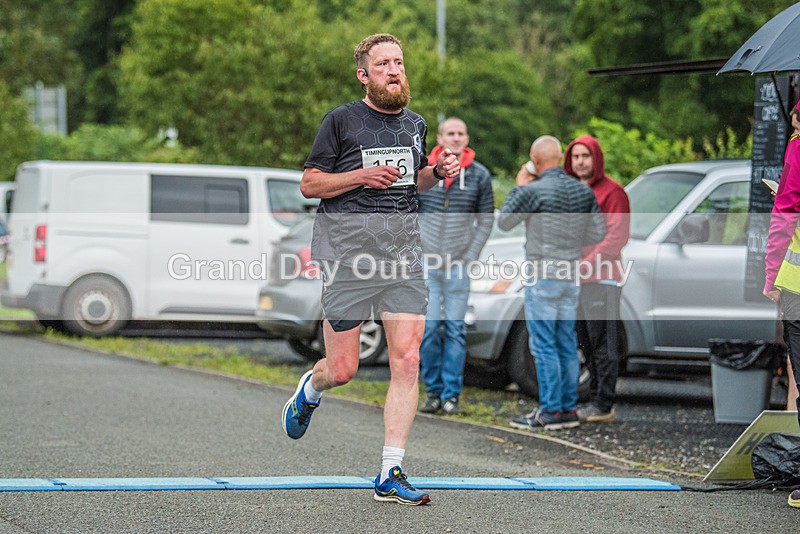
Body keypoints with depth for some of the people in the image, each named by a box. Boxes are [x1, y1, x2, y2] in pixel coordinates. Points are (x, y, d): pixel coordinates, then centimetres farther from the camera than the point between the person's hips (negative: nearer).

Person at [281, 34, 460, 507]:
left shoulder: (415, 125, 14)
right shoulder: (341, 120, -1)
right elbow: (310, 184, -1)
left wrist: (437, 173, 9)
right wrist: (363, 175, -14)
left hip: (403, 252, 4)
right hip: (348, 253, -4)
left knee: (408, 361, -8)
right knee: (343, 370, -1)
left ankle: (390, 476, -3)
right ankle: (309, 390, 38)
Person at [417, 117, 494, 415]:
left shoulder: (479, 175, 1)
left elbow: (486, 219, 6)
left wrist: (470, 256, -3)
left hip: (459, 266, 0)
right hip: (427, 264, 0)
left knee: (455, 330, 1)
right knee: (428, 328, -1)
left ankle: (451, 395, 6)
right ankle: (433, 391, 10)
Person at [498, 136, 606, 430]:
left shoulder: (534, 190, -14)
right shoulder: (584, 191, 6)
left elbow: (503, 222, -3)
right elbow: (598, 233, 10)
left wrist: (520, 186, 5)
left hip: (542, 276, -7)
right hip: (571, 276, 7)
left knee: (544, 345, -4)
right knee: (566, 345, 11)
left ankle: (550, 411, -5)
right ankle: (569, 408, 13)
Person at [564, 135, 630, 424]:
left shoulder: (611, 192, -5)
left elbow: (617, 237, -12)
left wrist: (587, 264, -18)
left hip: (602, 279, -8)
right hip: (576, 280, 8)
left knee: (603, 345, -8)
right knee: (588, 344, 11)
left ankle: (604, 406, -8)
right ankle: (595, 401, 16)